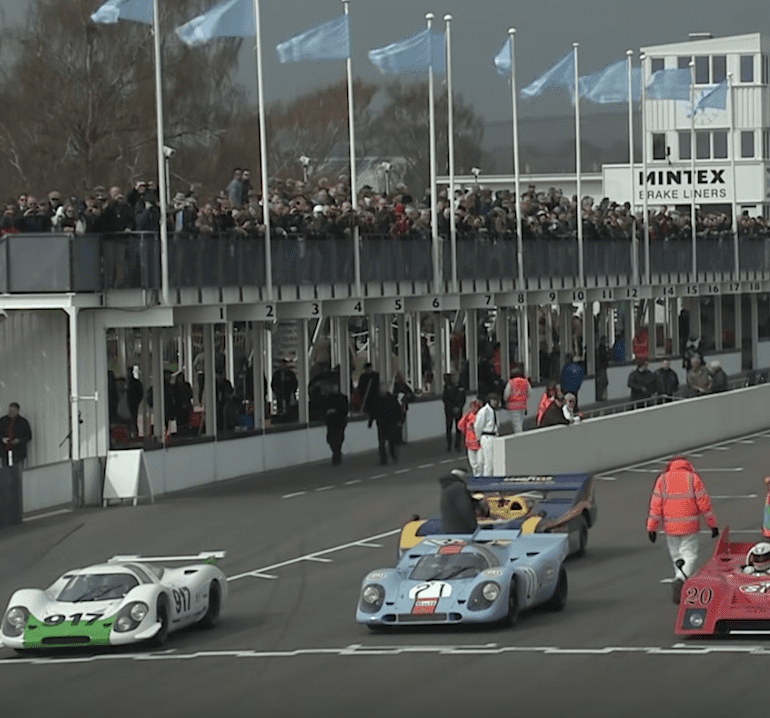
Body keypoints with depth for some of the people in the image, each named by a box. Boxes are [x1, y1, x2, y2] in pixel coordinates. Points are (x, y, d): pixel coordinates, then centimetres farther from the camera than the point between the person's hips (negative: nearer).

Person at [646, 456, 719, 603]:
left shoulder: (662, 480, 4)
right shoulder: (693, 478, 0)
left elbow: (655, 505, -2)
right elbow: (704, 503, -4)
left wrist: (652, 528, 0)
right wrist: (712, 524, 2)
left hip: (670, 526, 2)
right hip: (689, 525, -2)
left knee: (676, 557, 16)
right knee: (689, 557, 0)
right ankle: (680, 580, -25)